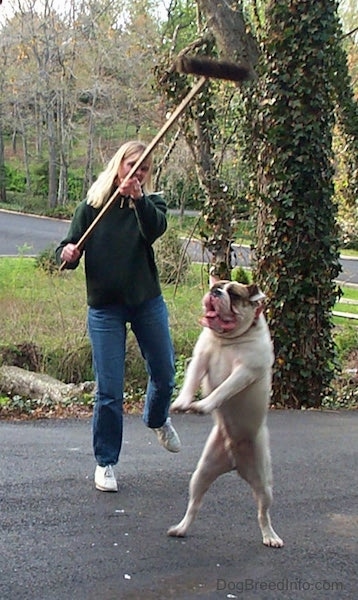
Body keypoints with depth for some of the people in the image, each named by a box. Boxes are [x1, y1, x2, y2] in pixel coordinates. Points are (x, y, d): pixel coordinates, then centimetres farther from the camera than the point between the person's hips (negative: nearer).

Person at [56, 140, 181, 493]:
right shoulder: (92, 206, -1)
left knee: (164, 373, 14)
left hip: (147, 302, 2)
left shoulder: (150, 203, 1)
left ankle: (157, 420, 47)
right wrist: (67, 254, -25)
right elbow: (68, 249, -1)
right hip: (104, 308, -2)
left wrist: (139, 199, -39)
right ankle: (105, 463, 14)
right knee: (108, 391, -2)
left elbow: (155, 229, -21)